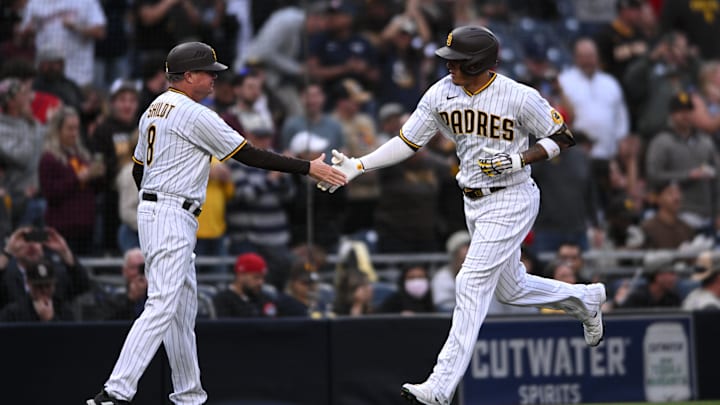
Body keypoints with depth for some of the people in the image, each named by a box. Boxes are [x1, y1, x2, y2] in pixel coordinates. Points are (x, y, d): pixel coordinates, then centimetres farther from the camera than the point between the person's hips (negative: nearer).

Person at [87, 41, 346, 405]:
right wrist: (307, 168, -8)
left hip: (151, 209, 10)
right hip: (172, 218, -10)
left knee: (183, 307, 13)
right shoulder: (194, 115, -13)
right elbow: (249, 155, -13)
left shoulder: (153, 111, 15)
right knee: (162, 306, -15)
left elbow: (138, 170, 21)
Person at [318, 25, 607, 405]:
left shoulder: (520, 98, -19)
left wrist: (521, 159, -22)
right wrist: (356, 166, -10)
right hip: (474, 202, 7)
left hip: (511, 200, -7)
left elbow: (563, 137, -8)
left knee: (472, 285, -15)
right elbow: (407, 142, 0)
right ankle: (585, 298, 47)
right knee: (512, 288, 18)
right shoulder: (441, 94, -4)